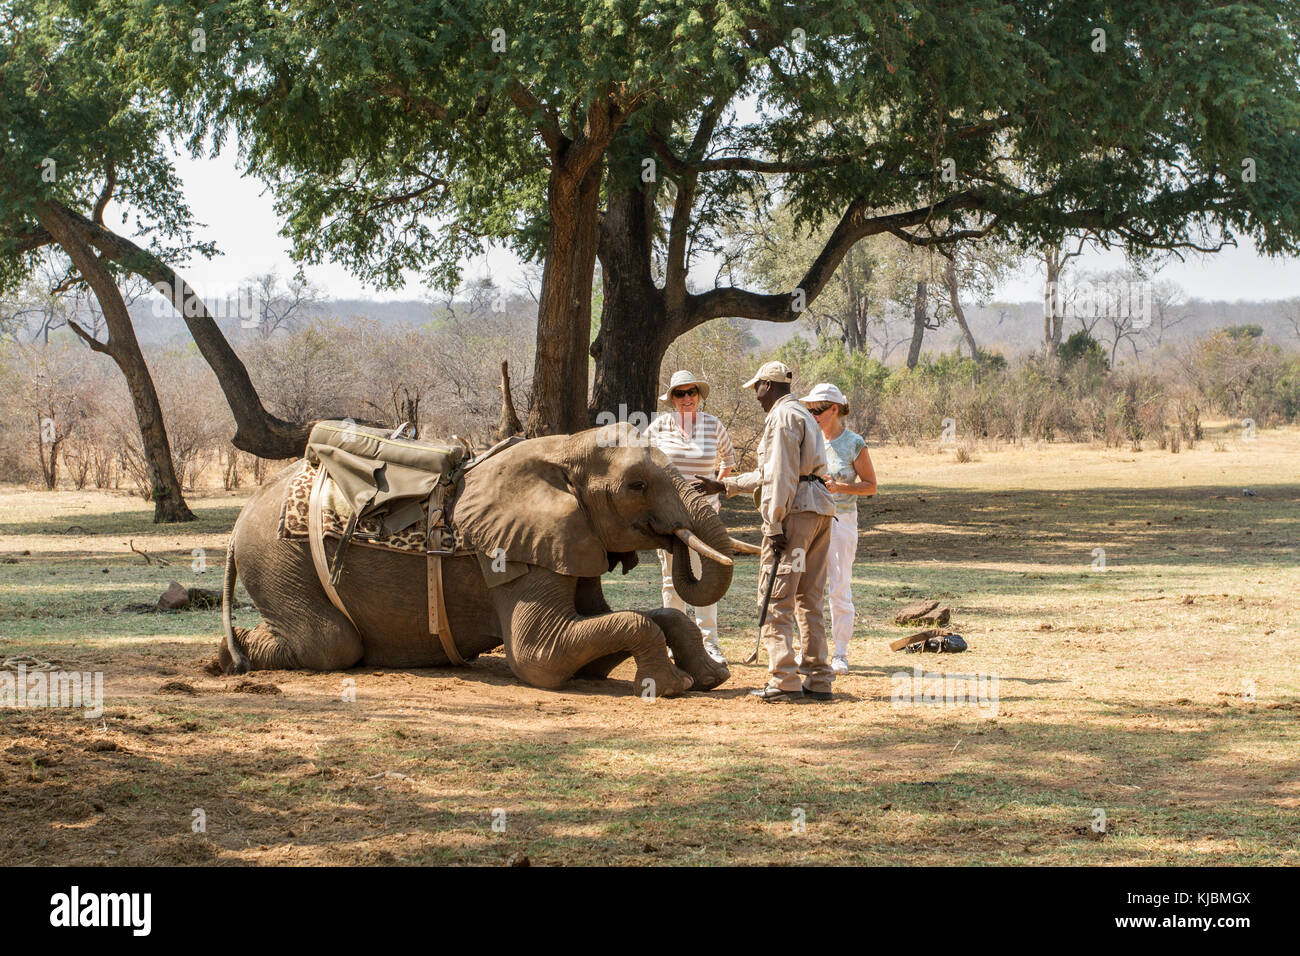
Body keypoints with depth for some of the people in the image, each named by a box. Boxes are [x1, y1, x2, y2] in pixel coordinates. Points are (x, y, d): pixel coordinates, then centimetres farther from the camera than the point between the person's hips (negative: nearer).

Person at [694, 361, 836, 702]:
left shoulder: (782, 416, -6)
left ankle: (784, 681, -14)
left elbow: (782, 476, -16)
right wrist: (722, 486, 32)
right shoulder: (805, 416, 25)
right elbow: (768, 475, 29)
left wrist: (775, 524, -18)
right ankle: (818, 679, 10)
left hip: (795, 509, -10)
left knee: (775, 597, -8)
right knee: (809, 599, 11)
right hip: (820, 509, 10)